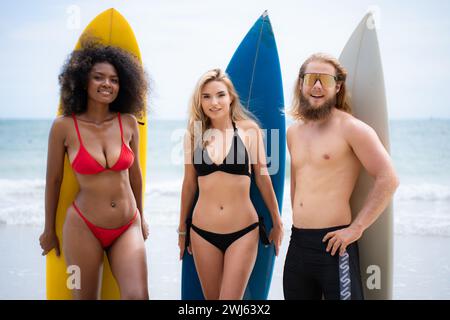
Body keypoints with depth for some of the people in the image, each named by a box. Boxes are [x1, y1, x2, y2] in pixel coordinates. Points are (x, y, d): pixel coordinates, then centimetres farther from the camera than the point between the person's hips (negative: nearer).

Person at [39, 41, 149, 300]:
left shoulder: (128, 123, -1)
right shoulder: (64, 126, -7)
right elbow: (53, 180, 2)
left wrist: (141, 216, 21)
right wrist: (49, 229, 10)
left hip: (128, 226, 2)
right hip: (84, 228, -2)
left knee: (138, 296, -13)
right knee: (85, 297, 8)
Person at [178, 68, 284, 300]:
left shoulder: (248, 129, -3)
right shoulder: (194, 134, 2)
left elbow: (262, 178, 4)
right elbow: (189, 183, 11)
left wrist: (277, 223, 8)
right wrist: (182, 228, 18)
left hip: (243, 231, -2)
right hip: (203, 233, 2)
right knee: (211, 297, 11)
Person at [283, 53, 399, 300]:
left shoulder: (351, 128, -9)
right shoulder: (293, 132, 12)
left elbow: (388, 180, -14)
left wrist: (356, 228, -16)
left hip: (333, 244, -7)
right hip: (297, 243, 7)